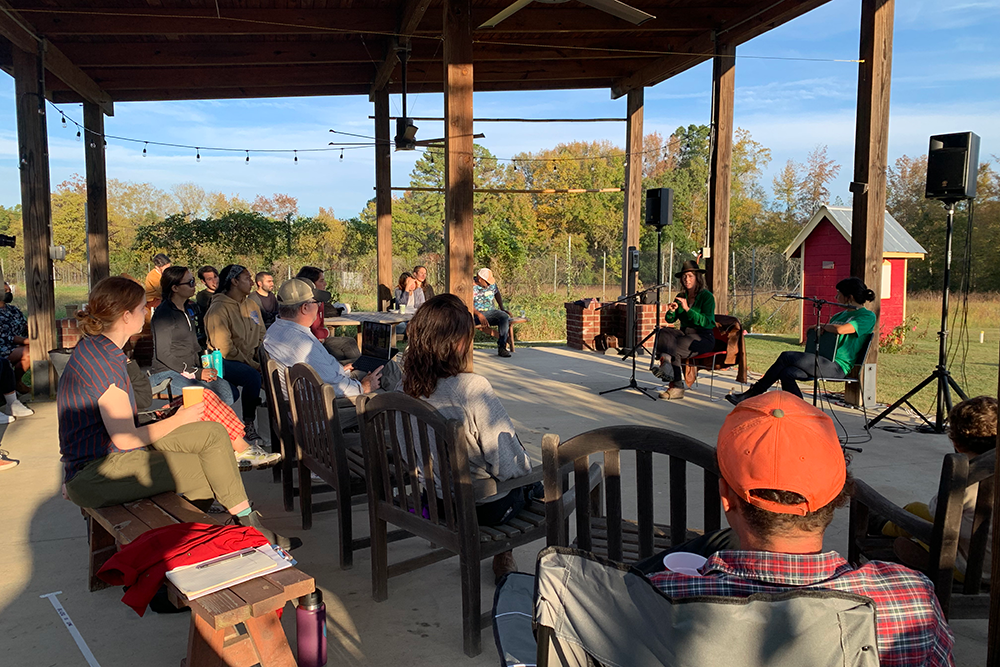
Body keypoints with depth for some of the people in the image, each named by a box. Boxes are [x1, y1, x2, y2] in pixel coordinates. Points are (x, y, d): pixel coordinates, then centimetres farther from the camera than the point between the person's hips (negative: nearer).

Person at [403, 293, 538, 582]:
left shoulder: (405, 387, -11)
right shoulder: (472, 388, -31)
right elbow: (508, 465, -26)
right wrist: (527, 467, -4)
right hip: (485, 508, -6)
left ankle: (502, 554, 35)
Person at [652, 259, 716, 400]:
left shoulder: (707, 296, -6)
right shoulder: (681, 297, 13)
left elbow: (706, 322, -18)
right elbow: (670, 320, 9)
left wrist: (687, 309, -24)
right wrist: (671, 311, -14)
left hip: (703, 337, -6)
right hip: (684, 333, 6)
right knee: (664, 333, -27)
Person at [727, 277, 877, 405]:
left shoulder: (867, 316, -2)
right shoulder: (840, 315, 26)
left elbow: (840, 330, -22)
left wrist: (823, 326, -3)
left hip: (837, 366, -8)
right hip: (824, 362, 8)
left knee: (787, 356, -20)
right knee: (787, 373, -19)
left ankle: (754, 392, -13)